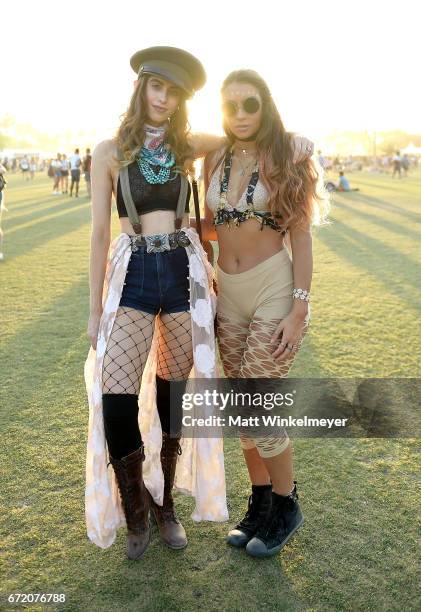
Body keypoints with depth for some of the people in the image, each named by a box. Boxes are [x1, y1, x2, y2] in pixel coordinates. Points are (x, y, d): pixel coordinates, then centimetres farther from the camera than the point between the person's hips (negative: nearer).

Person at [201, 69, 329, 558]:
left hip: (274, 289, -5)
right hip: (228, 293, 5)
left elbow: (301, 237, -8)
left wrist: (299, 310, -13)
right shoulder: (215, 160, 7)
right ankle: (260, 502, 31)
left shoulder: (286, 158, -6)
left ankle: (286, 506, 21)